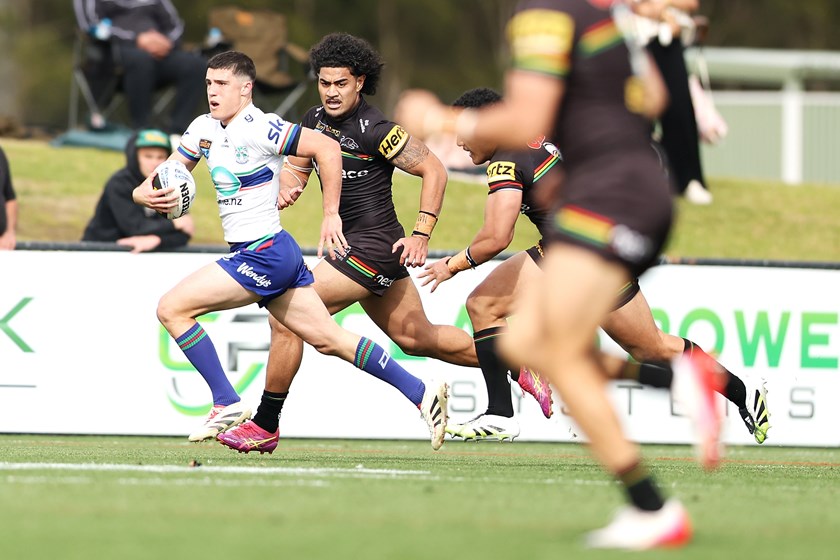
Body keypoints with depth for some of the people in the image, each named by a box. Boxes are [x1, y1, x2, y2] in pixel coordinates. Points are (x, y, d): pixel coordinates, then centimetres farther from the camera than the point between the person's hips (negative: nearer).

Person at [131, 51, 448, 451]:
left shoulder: (257, 128, -15)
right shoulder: (203, 129, 10)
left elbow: (326, 148, -19)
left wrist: (331, 214, -16)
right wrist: (149, 195, -10)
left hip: (264, 253, -9)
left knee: (172, 309, -11)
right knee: (327, 338, 11)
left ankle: (227, 403, -7)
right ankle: (421, 394, 14)